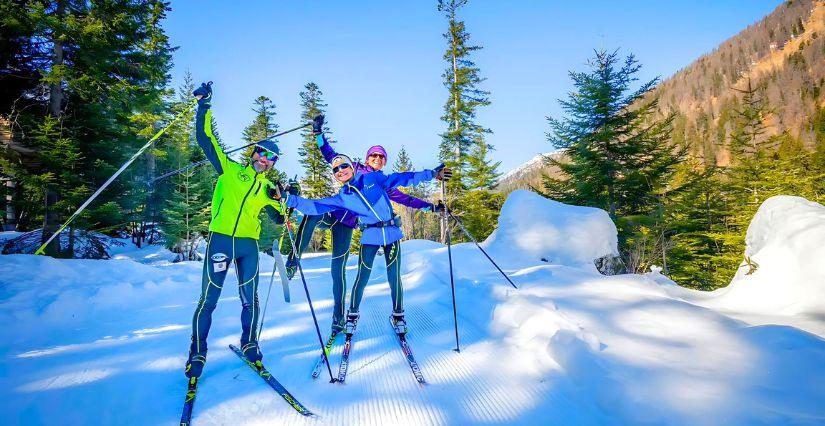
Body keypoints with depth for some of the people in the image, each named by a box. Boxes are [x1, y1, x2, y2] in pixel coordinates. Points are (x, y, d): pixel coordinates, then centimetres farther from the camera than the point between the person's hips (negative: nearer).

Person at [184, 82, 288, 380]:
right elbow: (206, 138, 3)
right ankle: (197, 352, 12)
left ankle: (249, 344, 24)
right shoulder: (229, 169, 8)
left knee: (250, 299, 5)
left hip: (249, 245, 3)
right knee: (209, 298, -2)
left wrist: (282, 200, -5)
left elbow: (279, 219, 13)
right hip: (220, 239, -3)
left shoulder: (268, 188, 16)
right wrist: (203, 105, -2)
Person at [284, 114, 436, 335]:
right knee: (311, 215, -37)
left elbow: (404, 198, 14)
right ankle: (293, 260, -32)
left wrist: (429, 205, 7)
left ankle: (338, 316, 5)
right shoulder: (355, 168, 10)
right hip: (330, 215, 0)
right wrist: (319, 134, -2)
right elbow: (331, 156, 8)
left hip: (347, 225, 1)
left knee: (338, 269, -5)